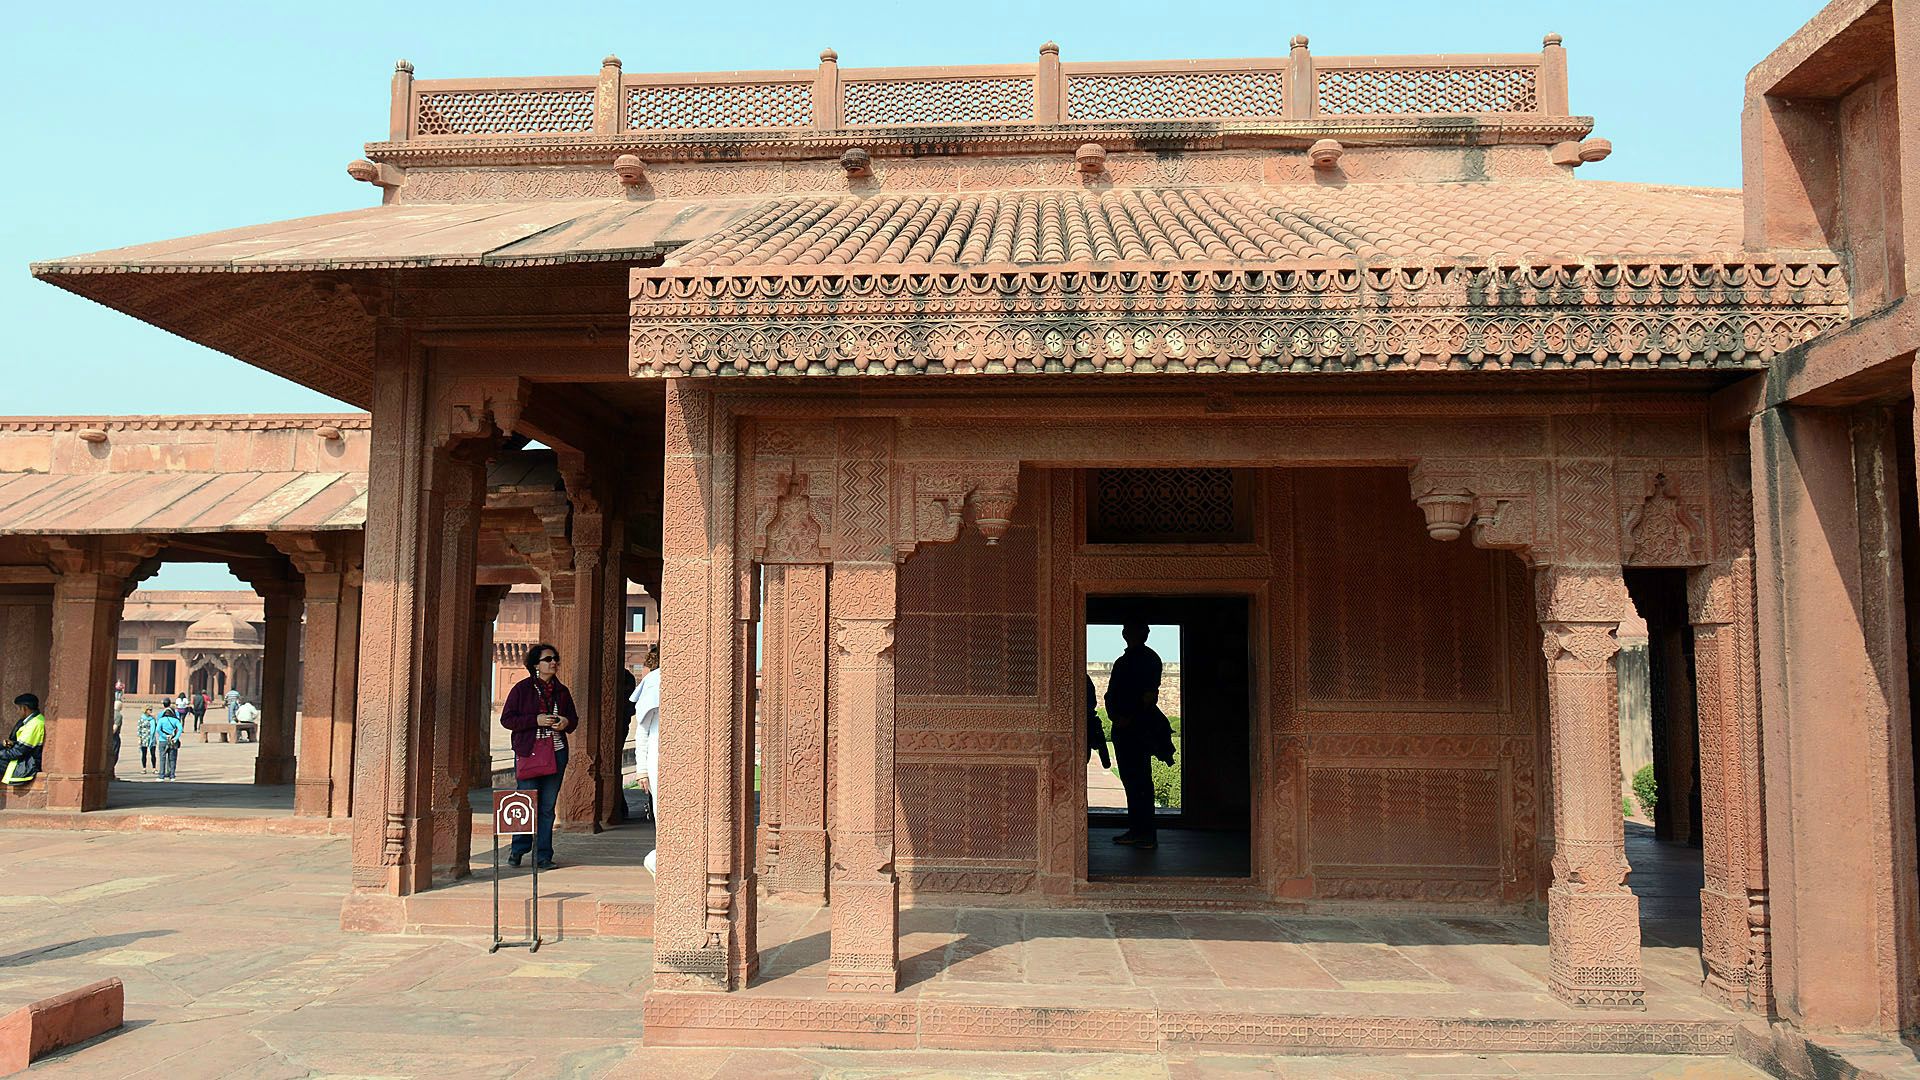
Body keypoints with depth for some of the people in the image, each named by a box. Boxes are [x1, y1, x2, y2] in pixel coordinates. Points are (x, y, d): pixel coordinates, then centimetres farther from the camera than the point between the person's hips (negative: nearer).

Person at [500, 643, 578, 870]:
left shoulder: (562, 691, 11)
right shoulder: (522, 688, -1)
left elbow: (574, 719, 21)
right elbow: (506, 719, -4)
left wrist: (567, 722, -3)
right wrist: (536, 720, -15)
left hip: (556, 753, 4)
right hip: (527, 753, -4)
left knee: (548, 806, 5)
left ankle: (543, 855, 11)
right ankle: (518, 849, 16)